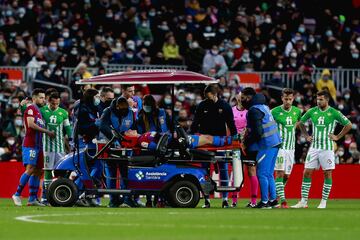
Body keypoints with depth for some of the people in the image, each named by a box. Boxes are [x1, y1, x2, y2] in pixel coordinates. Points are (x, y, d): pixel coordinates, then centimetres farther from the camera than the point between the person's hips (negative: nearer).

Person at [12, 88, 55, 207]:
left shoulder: (38, 110, 22)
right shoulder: (30, 109, -6)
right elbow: (31, 124, -18)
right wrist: (47, 132, -15)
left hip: (37, 145, 10)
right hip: (30, 145, -10)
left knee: (37, 171, 7)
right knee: (30, 169, -16)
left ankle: (33, 198, 8)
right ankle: (17, 194, -12)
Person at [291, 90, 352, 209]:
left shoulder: (334, 113, -5)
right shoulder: (312, 111, 5)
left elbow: (348, 125, 1)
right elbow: (301, 123, 21)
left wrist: (338, 137, -2)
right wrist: (306, 136, 12)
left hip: (327, 149, -3)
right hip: (314, 148, 3)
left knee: (327, 174, 0)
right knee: (307, 173, 0)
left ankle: (323, 202, 7)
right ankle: (303, 201, 4)